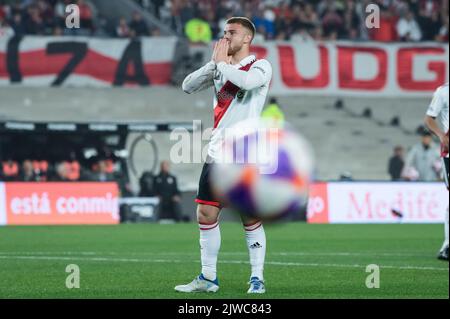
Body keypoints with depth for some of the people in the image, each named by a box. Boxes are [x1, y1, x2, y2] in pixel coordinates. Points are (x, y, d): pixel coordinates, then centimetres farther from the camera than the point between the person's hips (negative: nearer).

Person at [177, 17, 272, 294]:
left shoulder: (260, 66, -3)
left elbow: (247, 81, -25)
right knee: (206, 214, 4)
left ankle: (257, 278, 3)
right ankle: (208, 278, 13)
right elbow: (188, 86, 4)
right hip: (217, 153, 6)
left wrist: (222, 63, -10)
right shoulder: (220, 67, 14)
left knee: (251, 218, -5)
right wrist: (214, 63, -7)